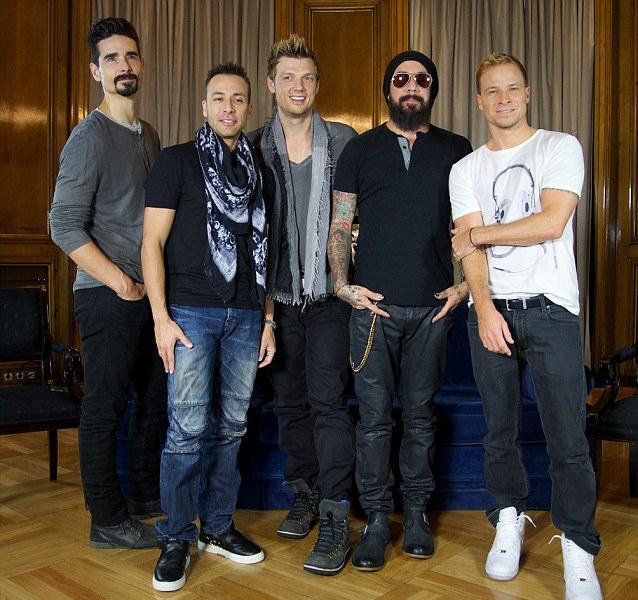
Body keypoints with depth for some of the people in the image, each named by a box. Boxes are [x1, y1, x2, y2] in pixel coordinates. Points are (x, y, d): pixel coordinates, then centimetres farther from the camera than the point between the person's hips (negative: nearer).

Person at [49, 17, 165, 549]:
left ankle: (145, 495, 33)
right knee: (105, 407, 1)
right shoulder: (90, 137, -9)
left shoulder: (149, 135, 15)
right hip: (108, 295, -8)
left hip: (151, 291, 8)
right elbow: (65, 227, -14)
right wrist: (121, 283, -17)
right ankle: (108, 521, 15)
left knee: (157, 397, 15)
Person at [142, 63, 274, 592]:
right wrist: (161, 317, -11)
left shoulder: (257, 169, 16)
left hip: (245, 316, 4)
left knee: (231, 426, 9)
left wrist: (269, 318, 11)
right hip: (191, 312, -4)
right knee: (188, 429, -5)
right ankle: (176, 539, 10)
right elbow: (153, 241, -2)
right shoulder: (177, 162, 3)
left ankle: (217, 527, 24)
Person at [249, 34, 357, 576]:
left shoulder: (344, 141, 3)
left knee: (327, 399, -7)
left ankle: (335, 519, 0)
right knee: (290, 399, 11)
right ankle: (304, 494, 27)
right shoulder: (255, 148, 7)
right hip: (278, 294, 3)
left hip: (328, 292, -2)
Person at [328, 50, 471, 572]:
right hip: (374, 305, 0)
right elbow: (340, 226, 8)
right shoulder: (361, 149, 10)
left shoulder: (456, 150, 12)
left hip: (432, 307, 1)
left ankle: (417, 512, 23)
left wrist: (464, 284, 0)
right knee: (374, 417, 2)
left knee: (421, 413, 9)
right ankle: (377, 518, 14)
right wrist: (343, 284, -4)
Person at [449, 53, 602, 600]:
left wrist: (474, 233, -2)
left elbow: (551, 223, -11)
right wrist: (484, 308, -15)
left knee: (568, 438, -2)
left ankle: (578, 548, 13)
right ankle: (509, 520, 30)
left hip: (549, 308, -2)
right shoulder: (465, 170, 12)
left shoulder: (560, 147, 4)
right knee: (500, 431, 11)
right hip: (489, 311, 3)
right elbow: (469, 249, 0)